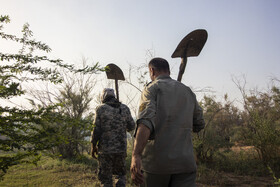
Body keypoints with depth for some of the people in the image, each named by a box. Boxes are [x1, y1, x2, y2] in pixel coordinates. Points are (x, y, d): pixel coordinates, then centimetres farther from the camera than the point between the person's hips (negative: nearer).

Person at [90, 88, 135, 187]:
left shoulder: (101, 109, -4)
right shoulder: (125, 108, 4)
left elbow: (96, 129, -7)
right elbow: (131, 127, 10)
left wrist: (93, 145, 2)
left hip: (105, 149, -2)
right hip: (121, 148, 2)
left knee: (105, 177, 9)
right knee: (121, 175, 20)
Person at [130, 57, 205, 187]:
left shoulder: (151, 88, 1)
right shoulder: (188, 91, 17)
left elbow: (146, 120, -18)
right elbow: (199, 125, 24)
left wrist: (136, 155, -29)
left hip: (156, 161, -3)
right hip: (185, 161, 4)